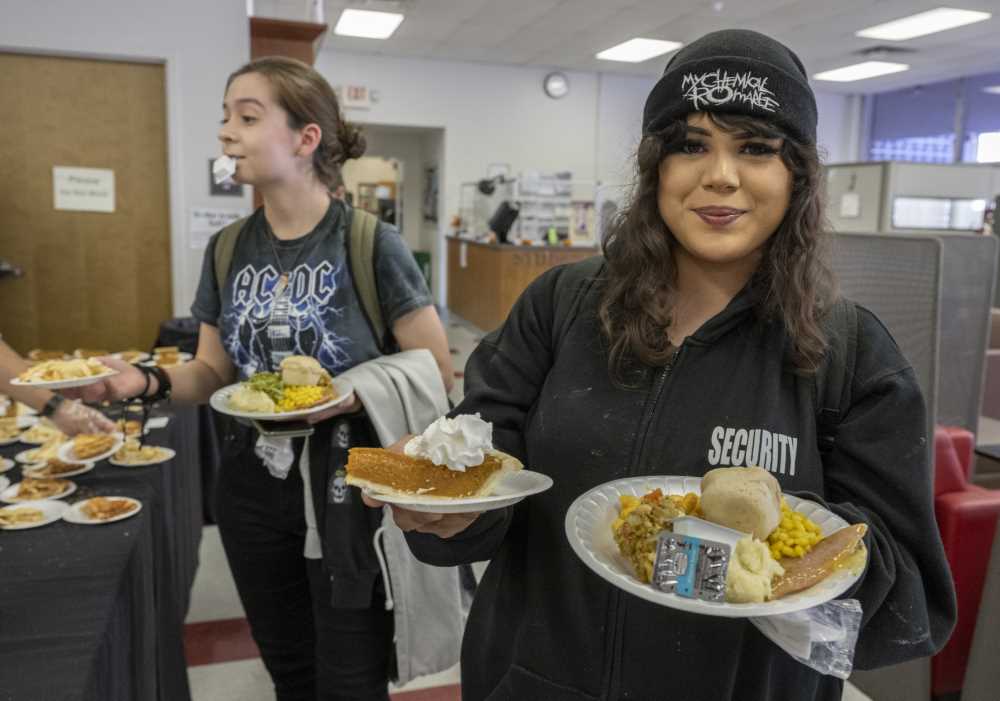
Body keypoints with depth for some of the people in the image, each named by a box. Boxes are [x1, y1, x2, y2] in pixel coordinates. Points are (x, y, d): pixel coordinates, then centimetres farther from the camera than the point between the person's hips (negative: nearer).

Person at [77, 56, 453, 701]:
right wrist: (149, 381, -9)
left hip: (346, 483, -5)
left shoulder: (371, 244, -13)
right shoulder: (228, 250, 3)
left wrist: (354, 395, -25)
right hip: (253, 484, 5)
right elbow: (215, 372, 10)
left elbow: (436, 370, -10)